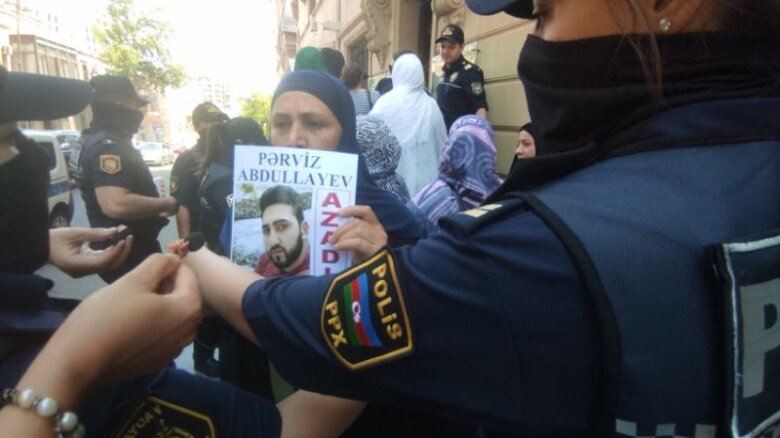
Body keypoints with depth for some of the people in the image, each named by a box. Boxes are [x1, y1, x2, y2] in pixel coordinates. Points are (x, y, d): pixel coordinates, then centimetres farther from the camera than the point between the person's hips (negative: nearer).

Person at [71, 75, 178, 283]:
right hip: (129, 254, -11)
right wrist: (167, 204, -23)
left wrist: (155, 208, 19)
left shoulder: (95, 141, 11)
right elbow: (117, 205, -37)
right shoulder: (108, 147, -23)